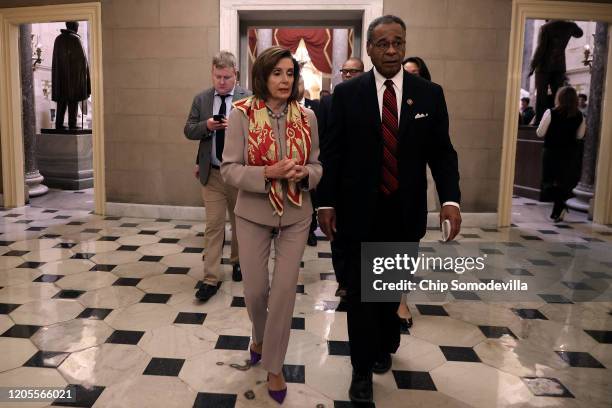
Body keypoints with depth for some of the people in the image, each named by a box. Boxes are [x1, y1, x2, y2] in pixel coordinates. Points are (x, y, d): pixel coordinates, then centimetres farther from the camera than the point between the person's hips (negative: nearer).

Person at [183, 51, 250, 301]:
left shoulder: (248, 99, -4)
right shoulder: (201, 99, 5)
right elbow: (189, 130, 5)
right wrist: (206, 125, -15)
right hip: (212, 173, 1)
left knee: (239, 222, 16)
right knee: (213, 226, 1)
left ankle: (237, 262, 39)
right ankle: (211, 278, 6)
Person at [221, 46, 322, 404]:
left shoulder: (307, 116, -2)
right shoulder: (242, 114, -10)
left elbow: (318, 165, 5)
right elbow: (229, 169, -10)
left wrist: (304, 173, -17)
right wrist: (268, 173, -25)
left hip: (296, 216, 1)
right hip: (253, 214, -1)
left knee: (285, 291, 4)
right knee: (255, 290, 11)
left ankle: (274, 365, 24)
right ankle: (260, 335, 46)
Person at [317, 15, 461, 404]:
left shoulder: (430, 93, 0)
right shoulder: (347, 92, -3)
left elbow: (441, 152, 1)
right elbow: (332, 152, -2)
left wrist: (450, 199, -12)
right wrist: (327, 202, -6)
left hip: (406, 211, 2)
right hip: (359, 210, -1)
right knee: (361, 290, 5)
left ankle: (384, 346, 42)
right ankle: (363, 368, 21)